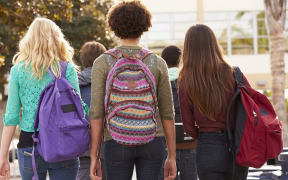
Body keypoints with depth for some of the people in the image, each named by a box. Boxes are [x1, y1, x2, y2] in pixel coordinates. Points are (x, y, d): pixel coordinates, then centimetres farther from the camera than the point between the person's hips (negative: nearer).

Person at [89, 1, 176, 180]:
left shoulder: (102, 63, -4)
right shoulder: (158, 63, 1)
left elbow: (97, 113, -7)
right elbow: (167, 113, 2)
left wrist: (94, 157, -3)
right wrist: (172, 156, 9)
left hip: (117, 143, -1)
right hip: (152, 143, 1)